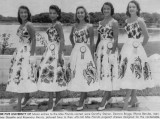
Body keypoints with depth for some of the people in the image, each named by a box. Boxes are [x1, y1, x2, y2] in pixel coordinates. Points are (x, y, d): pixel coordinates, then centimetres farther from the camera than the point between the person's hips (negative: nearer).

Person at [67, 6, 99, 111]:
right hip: (75, 52, 6)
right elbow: (71, 37, 29)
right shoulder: (75, 26, 11)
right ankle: (84, 96, 22)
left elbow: (92, 42, -3)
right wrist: (74, 45, 14)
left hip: (85, 52, -5)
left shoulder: (89, 26, -2)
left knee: (84, 75, -4)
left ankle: (81, 101, 2)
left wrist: (92, 56, -6)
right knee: (76, 75, 6)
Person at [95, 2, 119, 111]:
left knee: (108, 73, -6)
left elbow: (116, 39, -11)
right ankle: (109, 97, 21)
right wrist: (96, 50, 12)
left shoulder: (114, 22, -5)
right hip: (100, 49, 7)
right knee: (102, 72, 8)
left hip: (110, 50, -7)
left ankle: (104, 101, -5)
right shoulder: (100, 22, 15)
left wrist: (112, 52, -18)